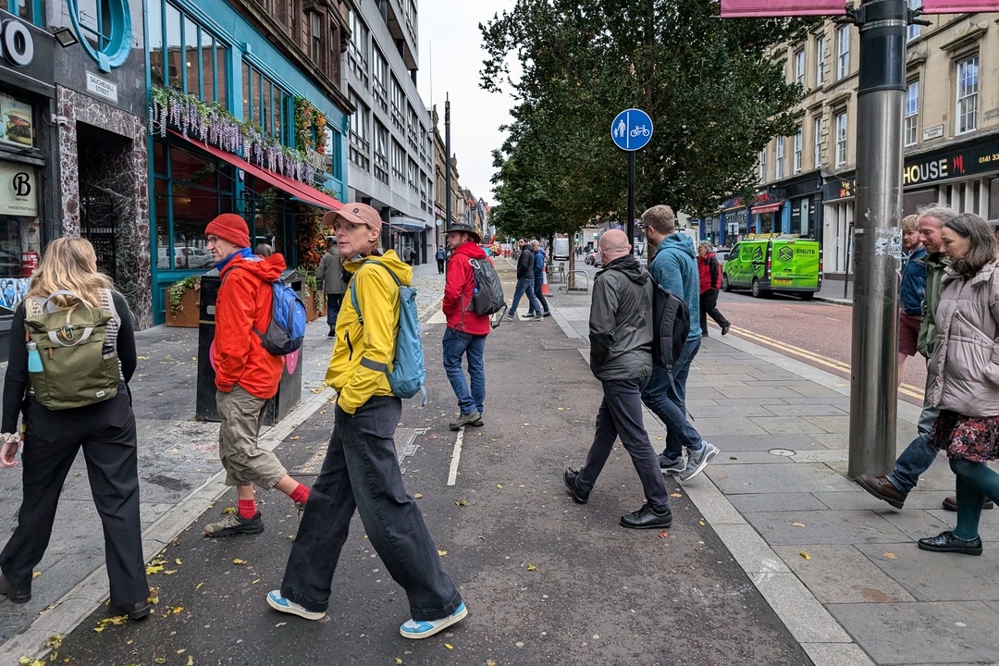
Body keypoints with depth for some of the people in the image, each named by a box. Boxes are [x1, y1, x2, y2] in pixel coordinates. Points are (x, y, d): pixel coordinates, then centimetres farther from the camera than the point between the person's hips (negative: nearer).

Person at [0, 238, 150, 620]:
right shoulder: (113, 301, -3)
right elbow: (129, 361, 4)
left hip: (50, 418, 0)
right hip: (110, 414, 0)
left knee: (39, 499, 19)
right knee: (119, 500, 5)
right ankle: (132, 595, 9)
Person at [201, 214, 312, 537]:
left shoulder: (237, 277, -16)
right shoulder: (260, 274, 15)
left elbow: (236, 336, -22)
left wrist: (225, 378, -12)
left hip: (243, 378, -10)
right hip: (263, 374, 10)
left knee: (239, 450, -7)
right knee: (234, 445, 17)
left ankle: (306, 498, -5)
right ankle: (246, 514, 24)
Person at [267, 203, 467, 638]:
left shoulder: (371, 274, -15)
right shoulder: (366, 273, 16)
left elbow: (378, 349, -22)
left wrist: (349, 399, -15)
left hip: (365, 406, -11)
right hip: (360, 406, 11)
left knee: (385, 509, -3)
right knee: (329, 499, 18)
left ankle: (440, 604, 10)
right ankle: (305, 594, 33)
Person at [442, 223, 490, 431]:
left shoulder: (459, 259, -13)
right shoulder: (484, 259, 11)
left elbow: (453, 291, -21)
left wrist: (447, 310, -4)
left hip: (460, 321, -8)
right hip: (481, 323, 8)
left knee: (452, 364, 0)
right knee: (477, 366, 11)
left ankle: (468, 409, -5)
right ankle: (477, 412, 16)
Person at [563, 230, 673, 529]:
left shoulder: (608, 280, -15)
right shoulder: (645, 277, 10)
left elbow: (601, 330, -21)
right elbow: (652, 321, 15)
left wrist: (597, 364, -5)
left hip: (620, 369, -9)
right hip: (643, 363, 9)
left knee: (636, 439, -3)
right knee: (606, 425, 20)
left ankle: (659, 507, 4)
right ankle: (583, 484, 34)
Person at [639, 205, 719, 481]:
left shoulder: (666, 257, -19)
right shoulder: (685, 251, 13)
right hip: (690, 336, 10)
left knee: (652, 393, -3)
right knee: (673, 395, 16)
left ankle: (697, 446, -2)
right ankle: (673, 457, 24)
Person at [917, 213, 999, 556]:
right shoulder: (952, 279, 14)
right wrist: (936, 374, 18)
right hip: (953, 386, 8)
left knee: (965, 461, -9)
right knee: (963, 462, 13)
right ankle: (966, 535, 23)